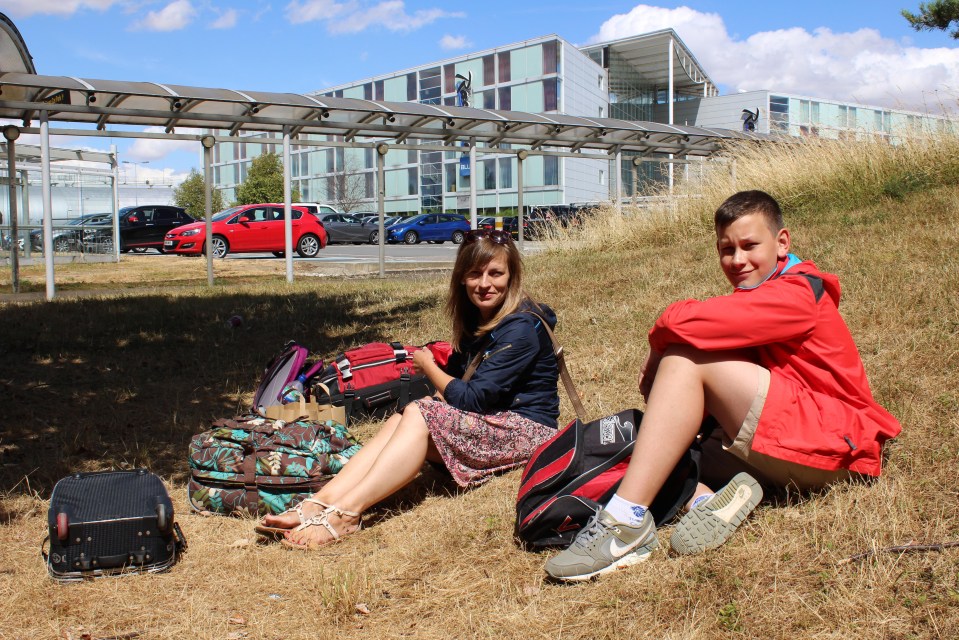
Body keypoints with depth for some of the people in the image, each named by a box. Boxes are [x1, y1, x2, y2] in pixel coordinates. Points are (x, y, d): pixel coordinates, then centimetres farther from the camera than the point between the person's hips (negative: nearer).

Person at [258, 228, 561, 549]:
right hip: (488, 423, 8)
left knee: (419, 415, -25)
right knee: (401, 420, -15)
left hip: (526, 430, -8)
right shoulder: (477, 320, 12)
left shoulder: (521, 328, -17)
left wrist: (428, 366, -4)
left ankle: (345, 513, -36)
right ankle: (318, 503, -30)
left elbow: (472, 399, -19)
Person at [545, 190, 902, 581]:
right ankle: (707, 500, -20)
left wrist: (657, 351, -6)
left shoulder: (797, 293, -11)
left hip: (834, 444, -9)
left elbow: (679, 322, -24)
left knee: (685, 360, -20)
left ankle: (627, 520, -29)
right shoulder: (752, 299, 19)